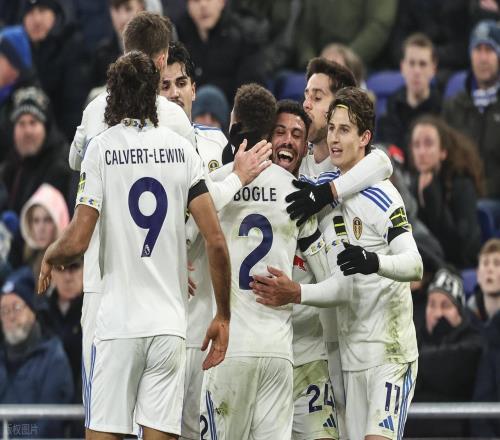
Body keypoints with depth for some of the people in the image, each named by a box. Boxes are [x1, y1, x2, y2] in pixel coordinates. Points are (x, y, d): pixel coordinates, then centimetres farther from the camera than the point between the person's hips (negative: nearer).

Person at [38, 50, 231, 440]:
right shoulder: (181, 149, 6)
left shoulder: (101, 149, -2)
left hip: (118, 321, -2)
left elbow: (76, 242, -9)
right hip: (170, 322, 2)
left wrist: (49, 258, 14)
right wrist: (223, 316, 11)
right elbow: (216, 242, 2)